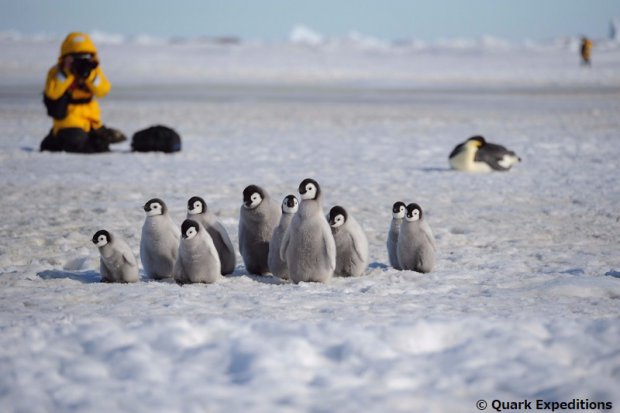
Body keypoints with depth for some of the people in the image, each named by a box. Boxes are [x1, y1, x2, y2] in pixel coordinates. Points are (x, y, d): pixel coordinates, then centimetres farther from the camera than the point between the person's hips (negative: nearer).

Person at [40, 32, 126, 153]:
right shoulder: (56, 72, -8)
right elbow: (52, 93, -25)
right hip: (67, 115, -4)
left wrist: (89, 75, -24)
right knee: (75, 140, -28)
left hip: (89, 115, 4)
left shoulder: (93, 70, 3)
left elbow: (103, 91, -11)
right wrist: (67, 73, -27)